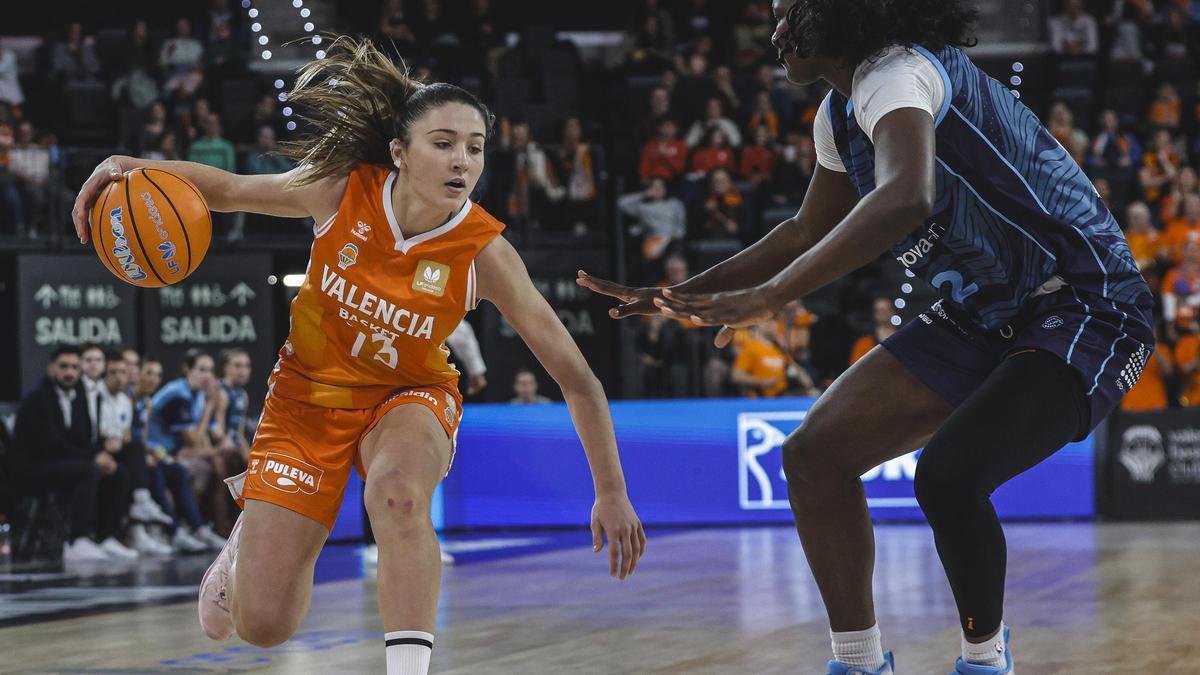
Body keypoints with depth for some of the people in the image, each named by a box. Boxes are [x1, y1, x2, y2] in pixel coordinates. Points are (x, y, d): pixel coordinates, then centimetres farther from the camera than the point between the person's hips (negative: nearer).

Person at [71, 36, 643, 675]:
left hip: (408, 396, -1)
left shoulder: (484, 251, -23)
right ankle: (249, 531, 35)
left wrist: (611, 491, -17)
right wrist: (133, 168, -21)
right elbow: (228, 189, -3)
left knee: (399, 491, -40)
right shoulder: (343, 191, -20)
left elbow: (574, 376, -18)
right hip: (309, 390, 1)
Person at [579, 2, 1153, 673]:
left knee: (946, 474, -29)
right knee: (816, 454, 0)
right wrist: (681, 294, 20)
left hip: (1085, 310, -9)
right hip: (982, 315, 9)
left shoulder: (896, 74, -21)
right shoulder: (841, 114, 8)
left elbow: (906, 197, -42)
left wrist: (766, 296, -44)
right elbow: (810, 234, 24)